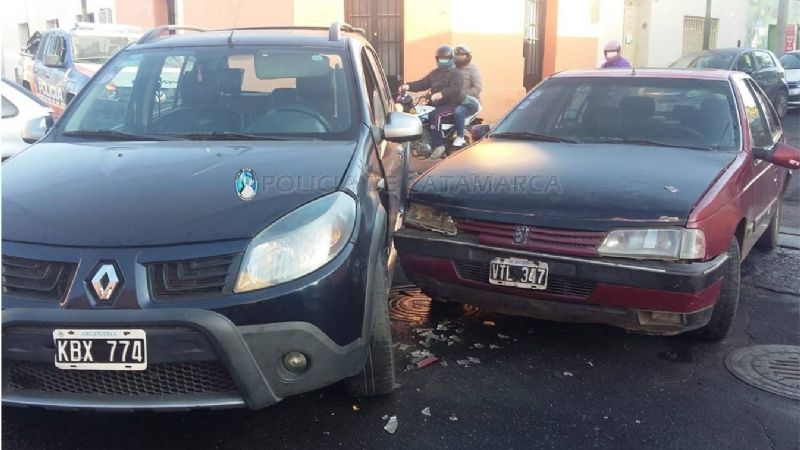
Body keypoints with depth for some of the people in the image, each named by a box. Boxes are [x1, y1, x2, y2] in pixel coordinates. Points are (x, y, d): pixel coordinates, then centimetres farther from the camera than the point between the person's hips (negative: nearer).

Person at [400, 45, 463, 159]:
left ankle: (438, 145, -31)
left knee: (435, 115, -36)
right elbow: (423, 83, 12)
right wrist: (409, 86, -7)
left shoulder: (456, 74, -4)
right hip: (434, 104, 8)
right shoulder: (434, 73, 21)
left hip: (450, 104, -8)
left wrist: (442, 94, -42)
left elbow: (455, 89, -23)